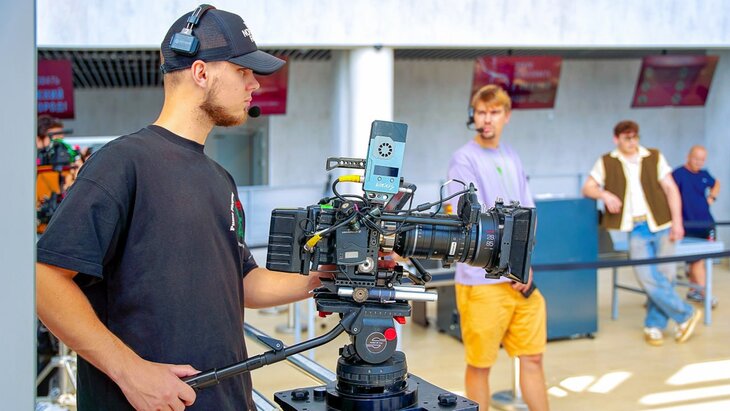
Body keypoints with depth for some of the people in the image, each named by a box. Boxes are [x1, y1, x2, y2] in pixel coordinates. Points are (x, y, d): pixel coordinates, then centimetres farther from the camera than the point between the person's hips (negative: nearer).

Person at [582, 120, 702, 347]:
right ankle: (686, 315, 6)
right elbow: (588, 188, 8)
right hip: (636, 229, 0)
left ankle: (654, 325, 16)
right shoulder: (606, 162, 6)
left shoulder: (655, 157, 5)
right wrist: (605, 195, -14)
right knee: (647, 276, -9)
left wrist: (677, 221, -6)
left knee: (664, 275, 1)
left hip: (661, 225, 1)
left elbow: (670, 188, 2)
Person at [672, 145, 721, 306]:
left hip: (706, 223, 6)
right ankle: (703, 292, -8)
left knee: (696, 259, 9)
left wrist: (712, 197, 12)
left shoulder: (704, 174, 10)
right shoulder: (678, 174, -10)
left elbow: (716, 184, 31)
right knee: (696, 259, -7)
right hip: (689, 225, -6)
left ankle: (693, 290, 18)